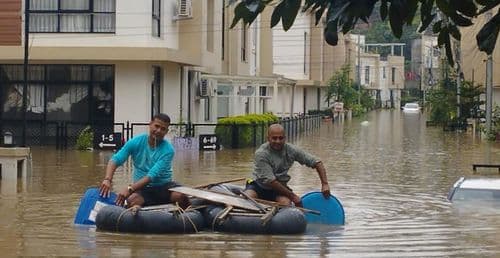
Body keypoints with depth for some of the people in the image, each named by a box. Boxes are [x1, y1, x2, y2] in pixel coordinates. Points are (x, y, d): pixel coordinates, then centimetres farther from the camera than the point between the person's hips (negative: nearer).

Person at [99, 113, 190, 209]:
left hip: (164, 186, -1)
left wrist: (130, 188, -33)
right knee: (131, 200, -35)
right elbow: (115, 160, -8)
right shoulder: (136, 142, -3)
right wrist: (108, 179, -29)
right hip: (143, 188, 1)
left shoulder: (168, 149, -11)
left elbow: (153, 175, -22)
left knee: (181, 196, -32)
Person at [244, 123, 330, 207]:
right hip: (259, 185, -3)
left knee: (285, 202, -31)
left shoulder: (291, 150, -5)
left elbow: (316, 162, 0)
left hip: (280, 187, 3)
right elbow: (269, 181, -21)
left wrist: (325, 184, -11)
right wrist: (292, 196, -20)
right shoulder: (261, 154, -18)